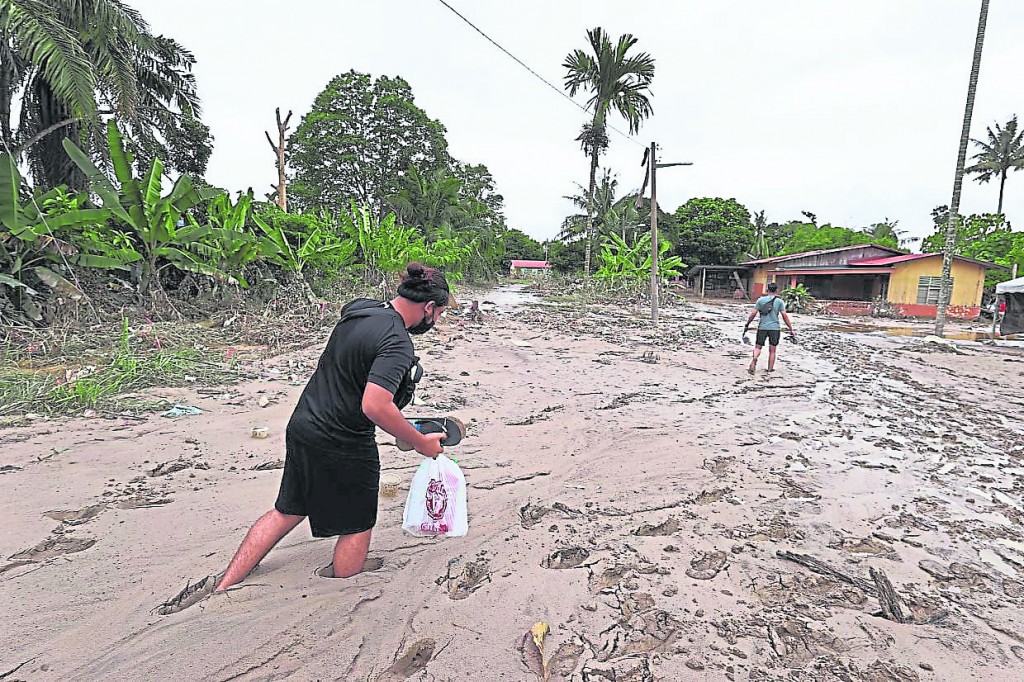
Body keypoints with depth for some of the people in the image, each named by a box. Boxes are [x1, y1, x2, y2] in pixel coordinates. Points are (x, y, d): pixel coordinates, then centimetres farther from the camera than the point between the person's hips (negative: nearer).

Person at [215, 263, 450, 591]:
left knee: (286, 513, 23)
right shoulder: (397, 343, -24)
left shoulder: (357, 308, 3)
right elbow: (374, 406, -33)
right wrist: (420, 442, -21)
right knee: (357, 527, 14)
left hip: (302, 427, 9)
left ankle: (222, 588, 30)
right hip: (342, 447, -8)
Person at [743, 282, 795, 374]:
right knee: (772, 350, 8)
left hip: (762, 327, 1)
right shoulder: (779, 301, 0)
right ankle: (770, 369, 12)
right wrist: (791, 329, 1)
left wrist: (747, 325, 10)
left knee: (758, 347, 10)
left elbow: (753, 313, 0)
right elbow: (784, 316, -3)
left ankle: (754, 360, -19)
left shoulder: (760, 300, 3)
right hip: (775, 328, -1)